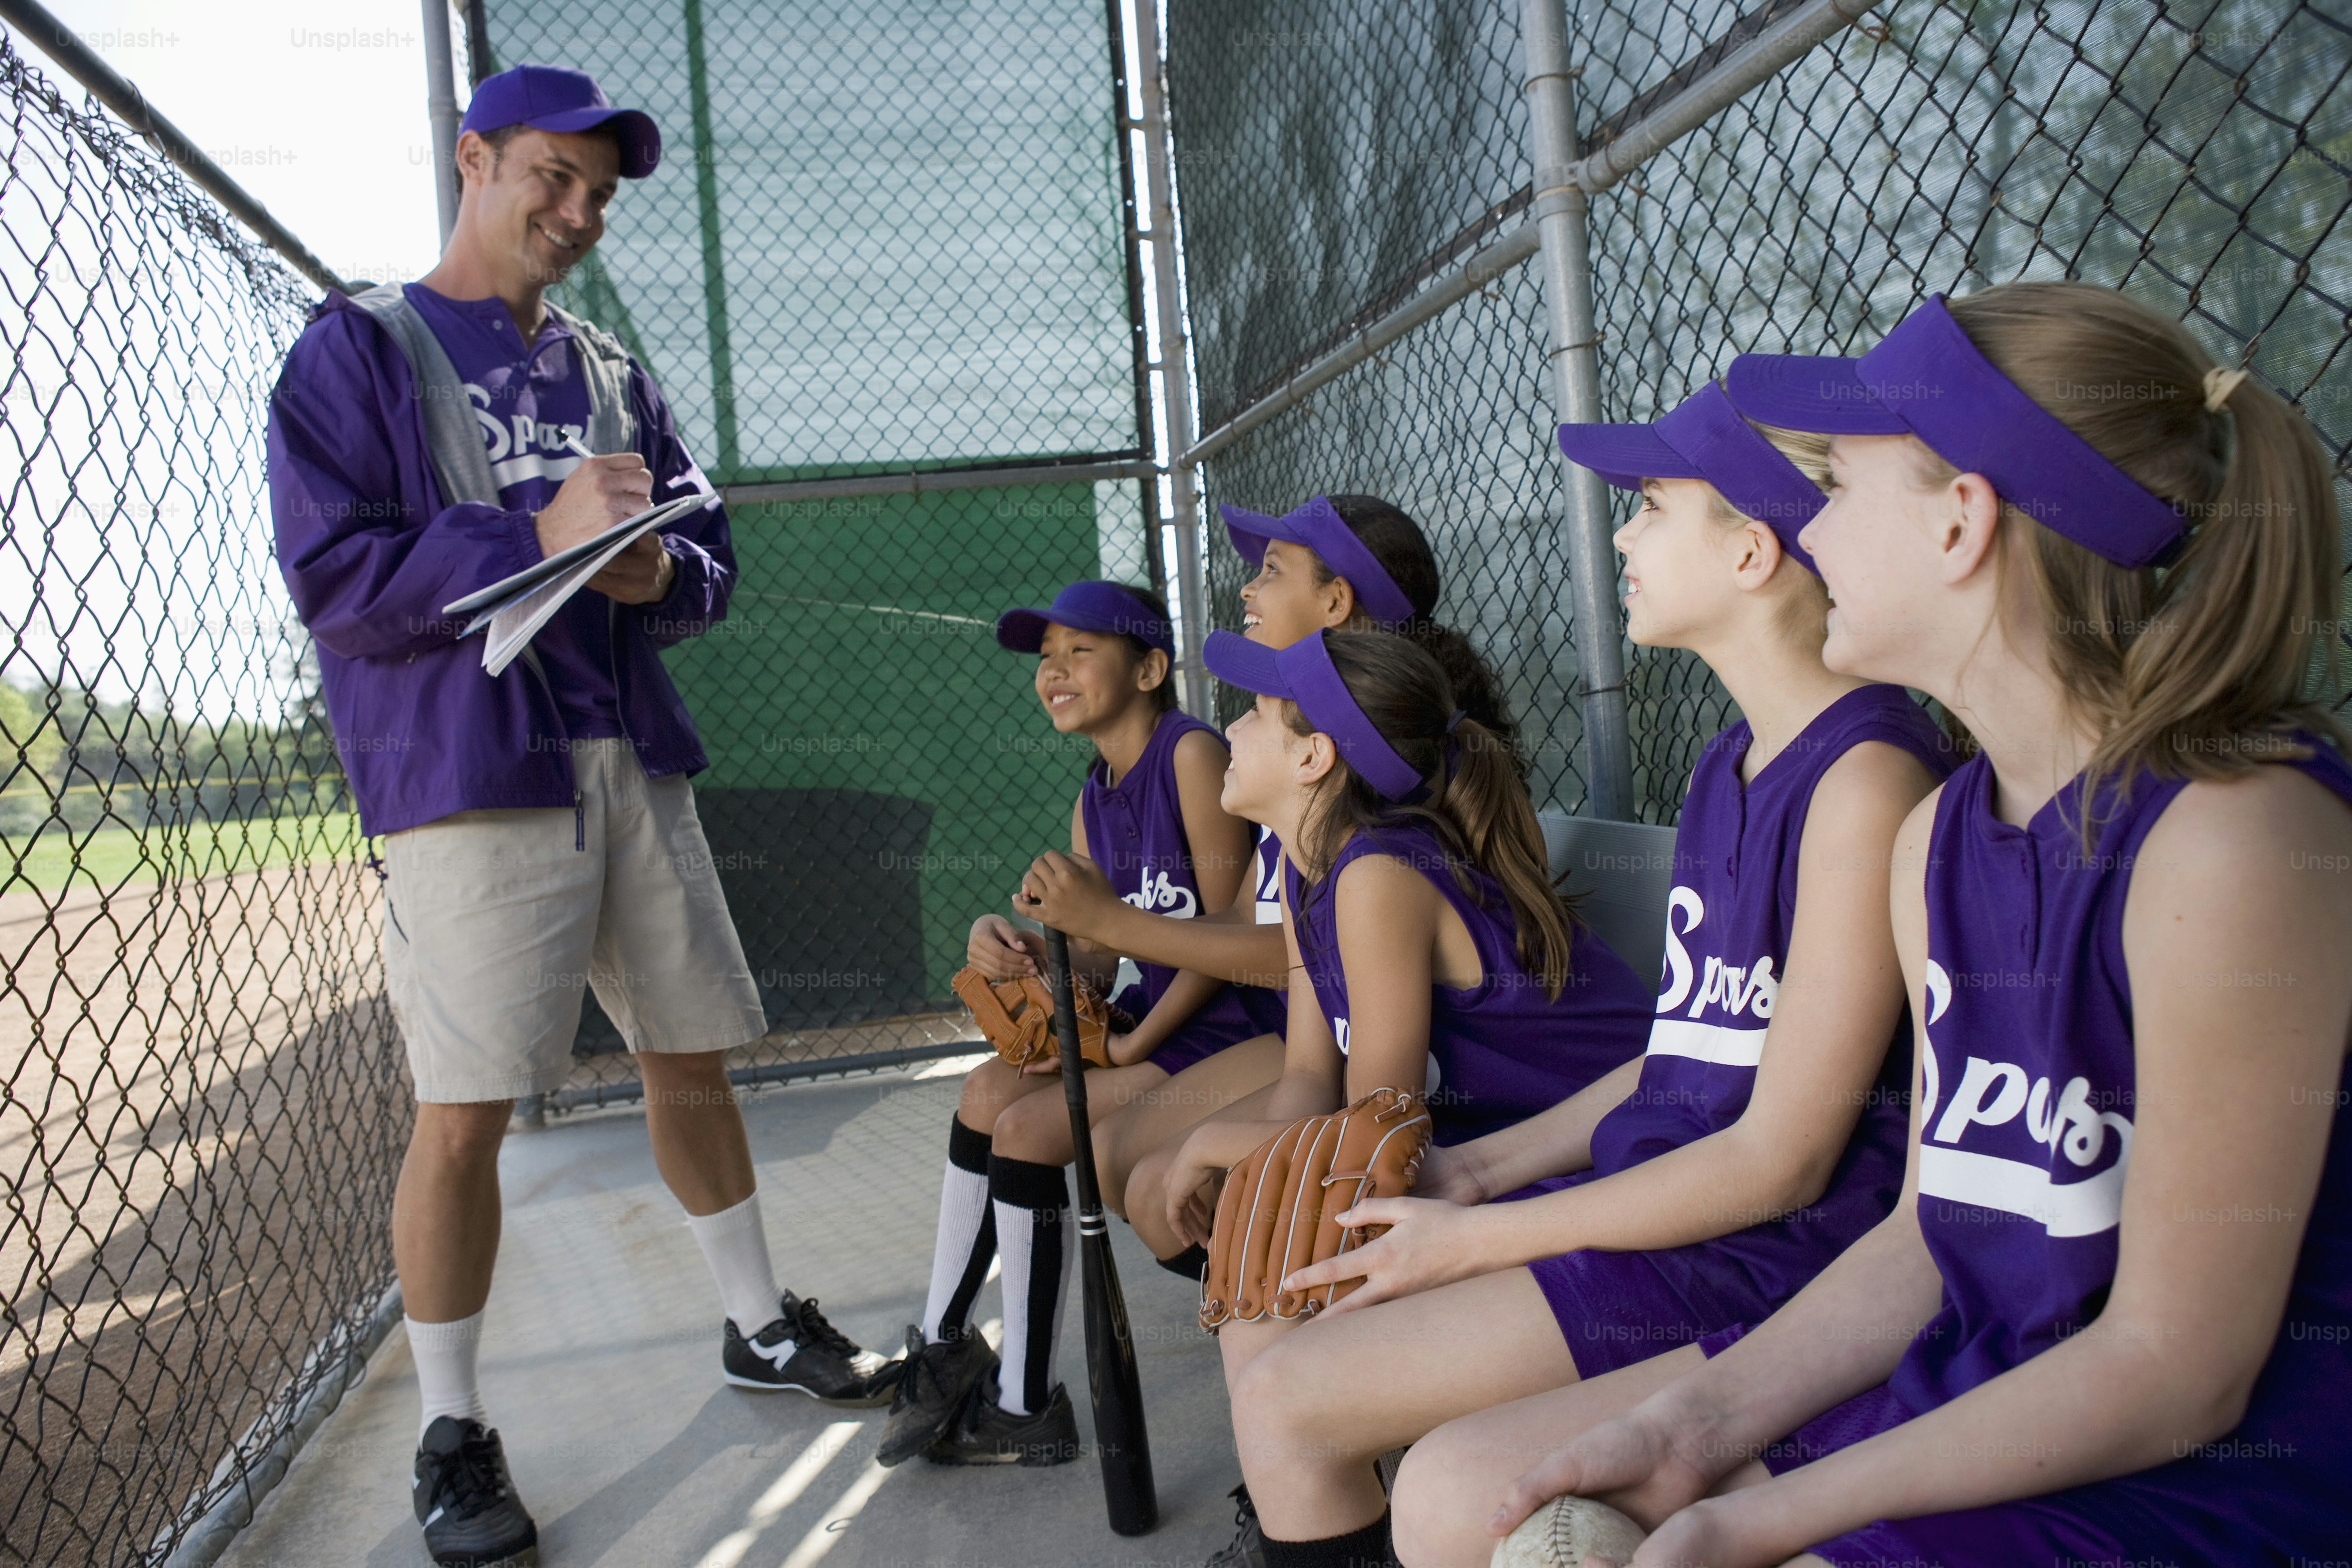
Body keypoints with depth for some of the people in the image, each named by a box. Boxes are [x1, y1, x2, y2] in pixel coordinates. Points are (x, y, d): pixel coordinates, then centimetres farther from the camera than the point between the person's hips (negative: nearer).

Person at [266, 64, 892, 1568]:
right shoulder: (360, 347, 0)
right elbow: (334, 576, -11)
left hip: (631, 758, 6)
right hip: (467, 773, -5)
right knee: (465, 1110, -5)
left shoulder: (610, 370, 17)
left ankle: (760, 1325, 30)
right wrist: (542, 537, -19)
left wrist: (662, 572, -9)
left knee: (692, 1053, 12)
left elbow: (712, 552, 15)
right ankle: (452, 1432, 13)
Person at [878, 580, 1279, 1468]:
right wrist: (1022, 952, -18)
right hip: (1148, 1013, 9)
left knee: (1028, 1128, -16)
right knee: (988, 1090, 5)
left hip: (1224, 1025, -9)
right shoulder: (1092, 803, 11)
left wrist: (1132, 1046, -17)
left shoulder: (1192, 754, -15)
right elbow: (1098, 961, 5)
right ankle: (943, 1348, 19)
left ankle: (1027, 1410, -1)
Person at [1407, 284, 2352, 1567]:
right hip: (1970, 1395, 7)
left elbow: (2177, 1370, -19)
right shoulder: (1937, 838, 2)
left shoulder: (2236, 838, -22)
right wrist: (1696, 1424, -6)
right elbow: (1935, 1230, 6)